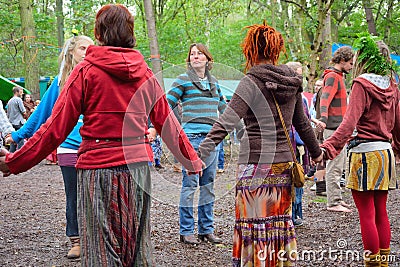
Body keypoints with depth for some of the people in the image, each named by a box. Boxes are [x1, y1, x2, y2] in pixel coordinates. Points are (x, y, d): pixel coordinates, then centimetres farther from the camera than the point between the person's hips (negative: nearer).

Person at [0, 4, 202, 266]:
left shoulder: (86, 70, -5)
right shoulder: (145, 74, 7)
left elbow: (57, 127, -8)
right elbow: (167, 122, 13)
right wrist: (192, 160, 26)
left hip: (98, 168, -4)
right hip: (138, 164, 4)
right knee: (137, 242, 15)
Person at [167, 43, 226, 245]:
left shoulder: (213, 82, 16)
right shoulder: (183, 80, 0)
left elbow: (222, 106, 29)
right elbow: (167, 106, -2)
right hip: (192, 137, -6)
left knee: (208, 185, 8)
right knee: (190, 184, -5)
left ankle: (206, 229, 15)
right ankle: (186, 231, 1)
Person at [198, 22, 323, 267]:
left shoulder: (252, 82, -10)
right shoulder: (292, 82, 8)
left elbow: (227, 122, -20)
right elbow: (302, 123, 18)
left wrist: (201, 152, -25)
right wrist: (316, 152, 33)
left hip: (257, 164, -6)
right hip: (284, 163, 6)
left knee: (254, 221, 1)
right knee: (281, 219, 15)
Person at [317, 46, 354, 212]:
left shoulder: (338, 76, 19)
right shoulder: (332, 76, -12)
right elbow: (325, 98, -27)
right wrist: (323, 119, -42)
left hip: (339, 128, 11)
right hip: (333, 128, -11)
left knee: (339, 164, 15)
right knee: (334, 166, -8)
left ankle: (336, 199, 22)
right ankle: (333, 202, -6)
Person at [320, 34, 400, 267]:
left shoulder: (362, 84, -11)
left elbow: (350, 122, -23)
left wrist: (328, 148, -30)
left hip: (364, 153, -7)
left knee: (367, 215, -2)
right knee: (381, 212, 15)